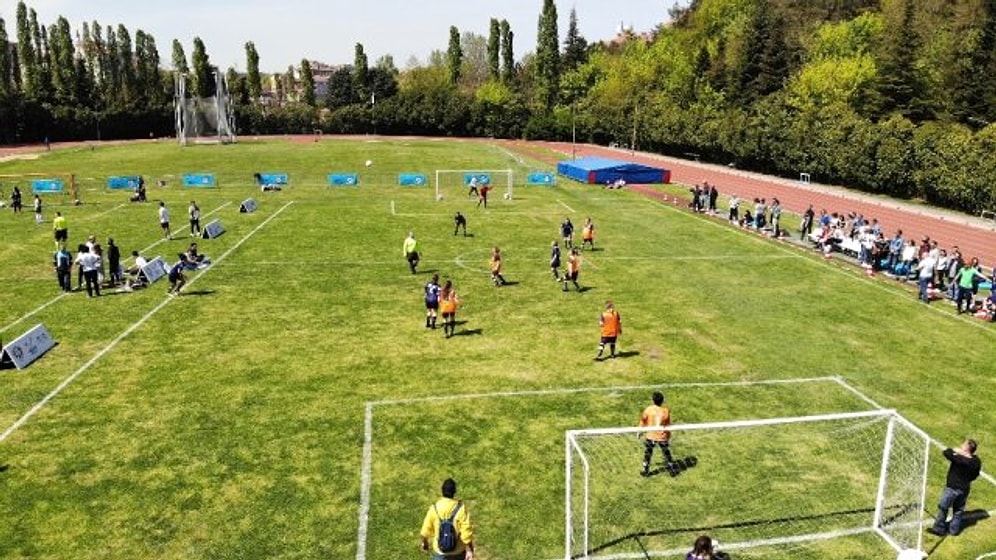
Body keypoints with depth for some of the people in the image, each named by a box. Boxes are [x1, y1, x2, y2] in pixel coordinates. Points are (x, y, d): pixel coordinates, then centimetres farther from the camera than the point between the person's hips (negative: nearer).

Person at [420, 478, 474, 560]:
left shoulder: (434, 508, -15)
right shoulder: (460, 508, -21)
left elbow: (427, 528, -4)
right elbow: (466, 530, -20)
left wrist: (425, 543, 14)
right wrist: (469, 550, -11)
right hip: (458, 550, -1)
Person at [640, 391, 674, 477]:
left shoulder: (648, 409, -16)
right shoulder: (666, 411, -14)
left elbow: (643, 421, -3)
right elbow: (668, 425, -4)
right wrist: (669, 436, 11)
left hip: (650, 436, 0)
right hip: (663, 437, 0)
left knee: (647, 454, 17)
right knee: (667, 453, 20)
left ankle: (645, 471, 27)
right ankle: (671, 470, 32)